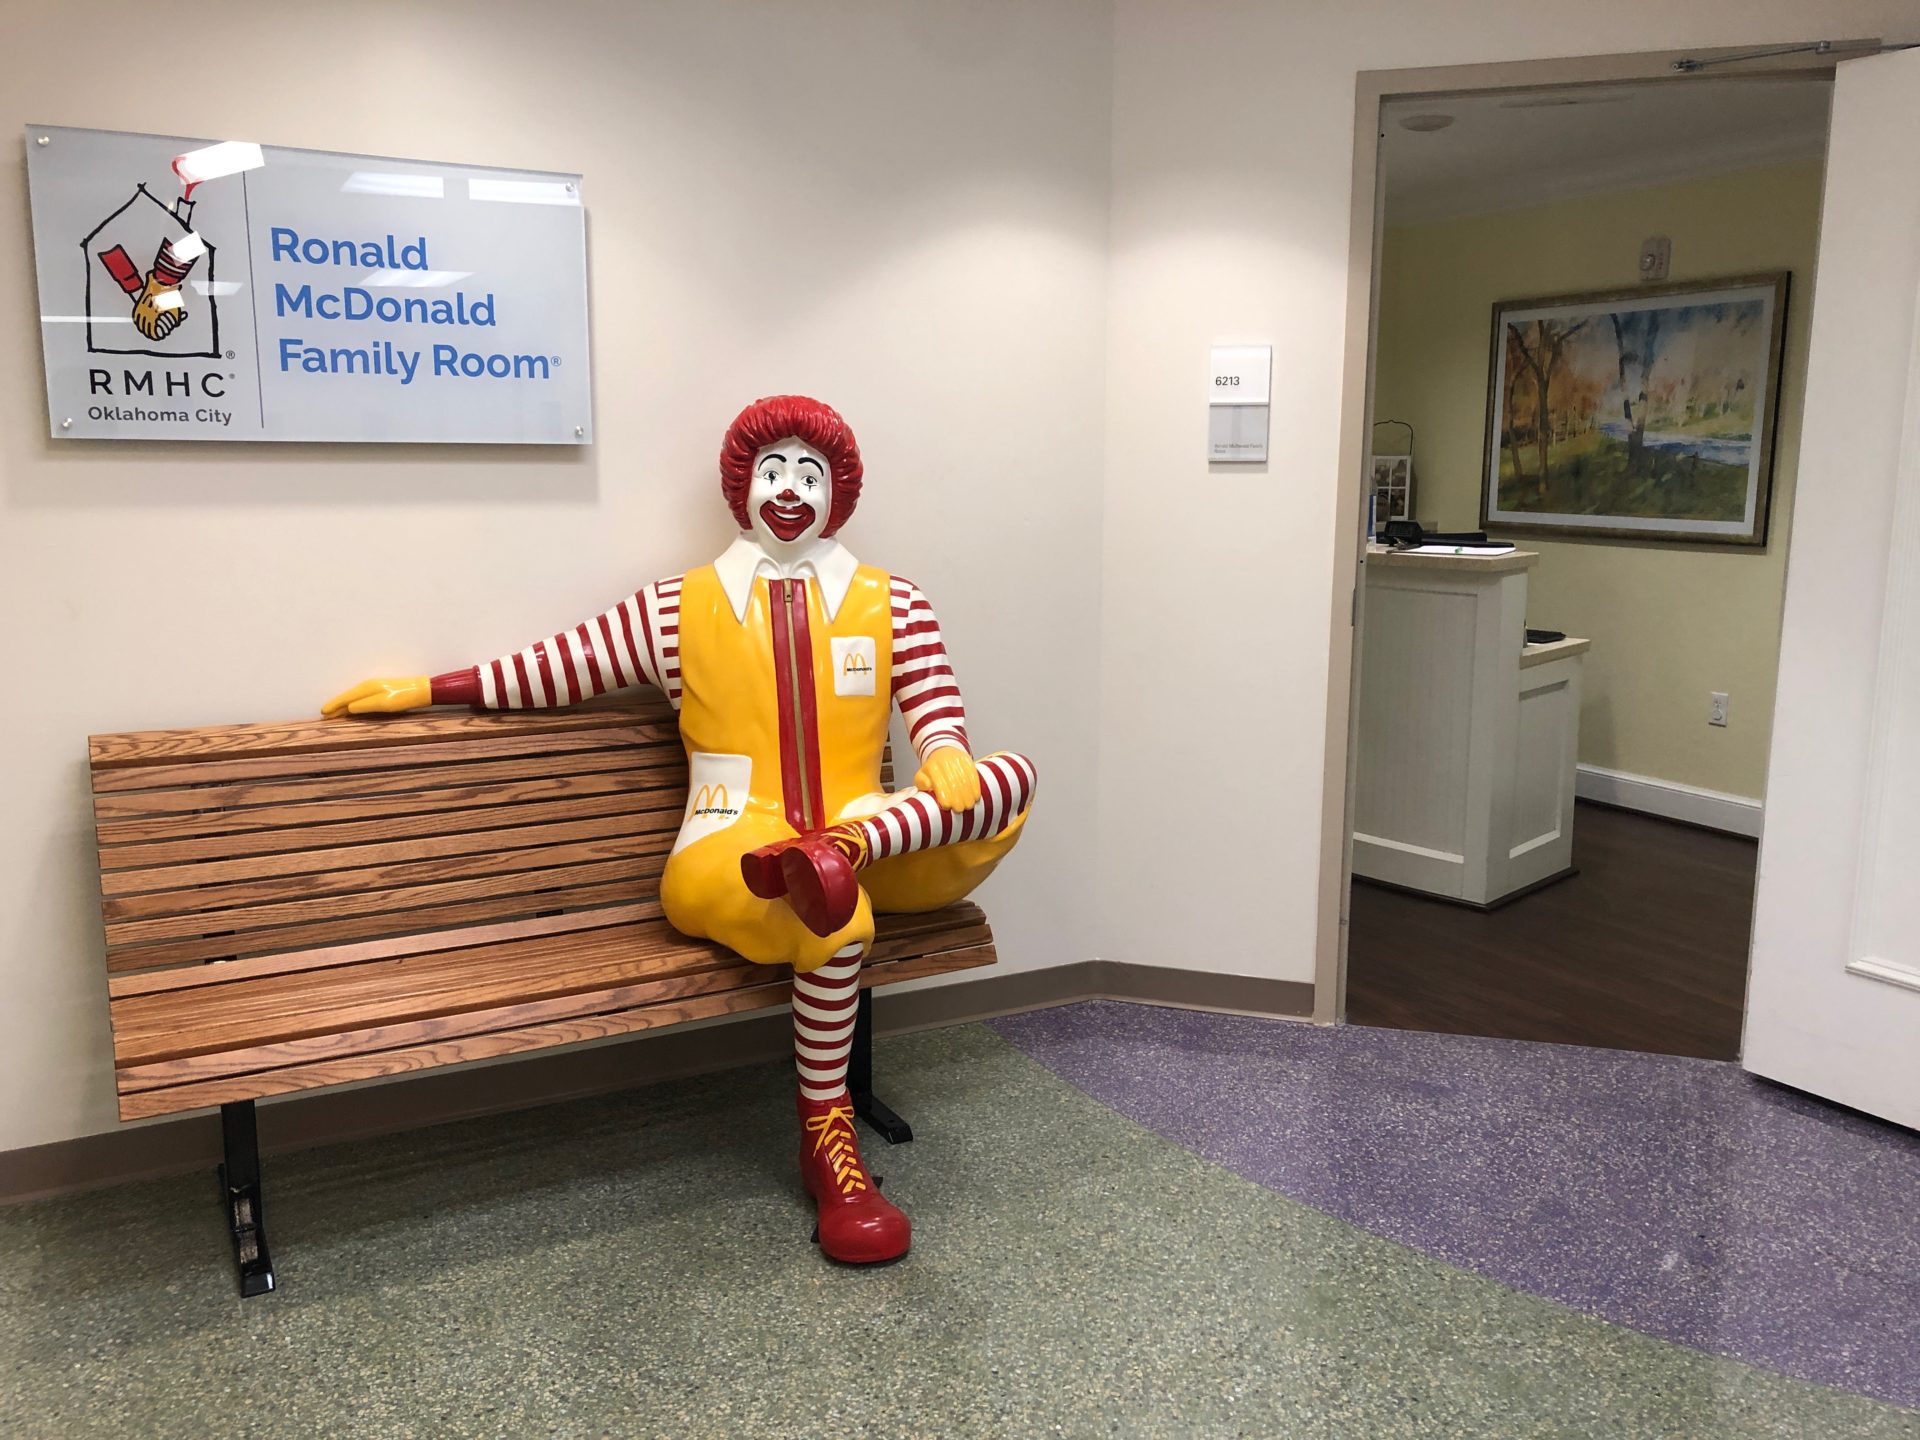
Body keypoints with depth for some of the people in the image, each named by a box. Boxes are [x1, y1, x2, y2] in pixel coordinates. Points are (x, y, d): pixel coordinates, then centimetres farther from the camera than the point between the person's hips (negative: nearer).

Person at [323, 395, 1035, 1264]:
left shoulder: (890, 602, 14)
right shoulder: (682, 606, 11)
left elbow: (936, 707, 5)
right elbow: (561, 666, 12)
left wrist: (947, 756, -18)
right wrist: (428, 689, 11)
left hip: (875, 839, 3)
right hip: (729, 849, -2)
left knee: (1011, 777, -24)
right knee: (835, 915, -37)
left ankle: (844, 847, -43)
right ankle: (826, 1143, -22)